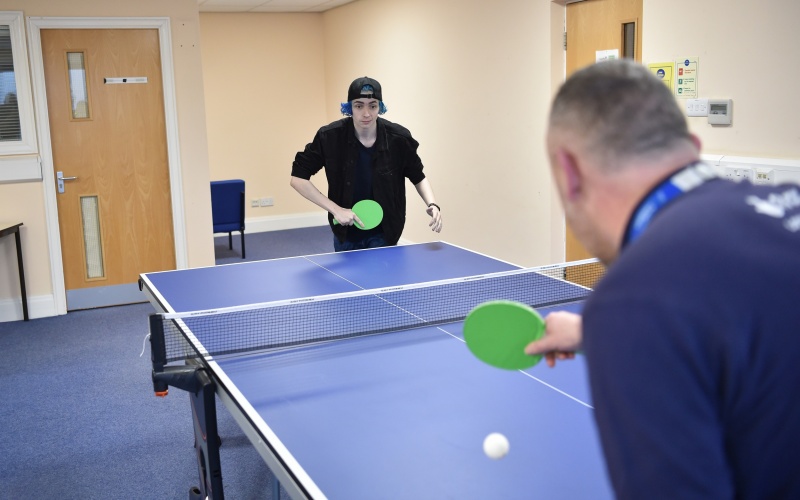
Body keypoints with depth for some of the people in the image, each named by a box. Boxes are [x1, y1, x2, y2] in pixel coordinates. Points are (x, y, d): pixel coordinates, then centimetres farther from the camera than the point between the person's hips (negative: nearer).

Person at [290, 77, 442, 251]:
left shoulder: (398, 138, -16)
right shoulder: (330, 136, -18)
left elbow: (418, 176, 2)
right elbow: (298, 178, -13)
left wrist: (432, 204, -16)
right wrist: (335, 209, -20)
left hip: (383, 235, -1)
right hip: (346, 233, 1)